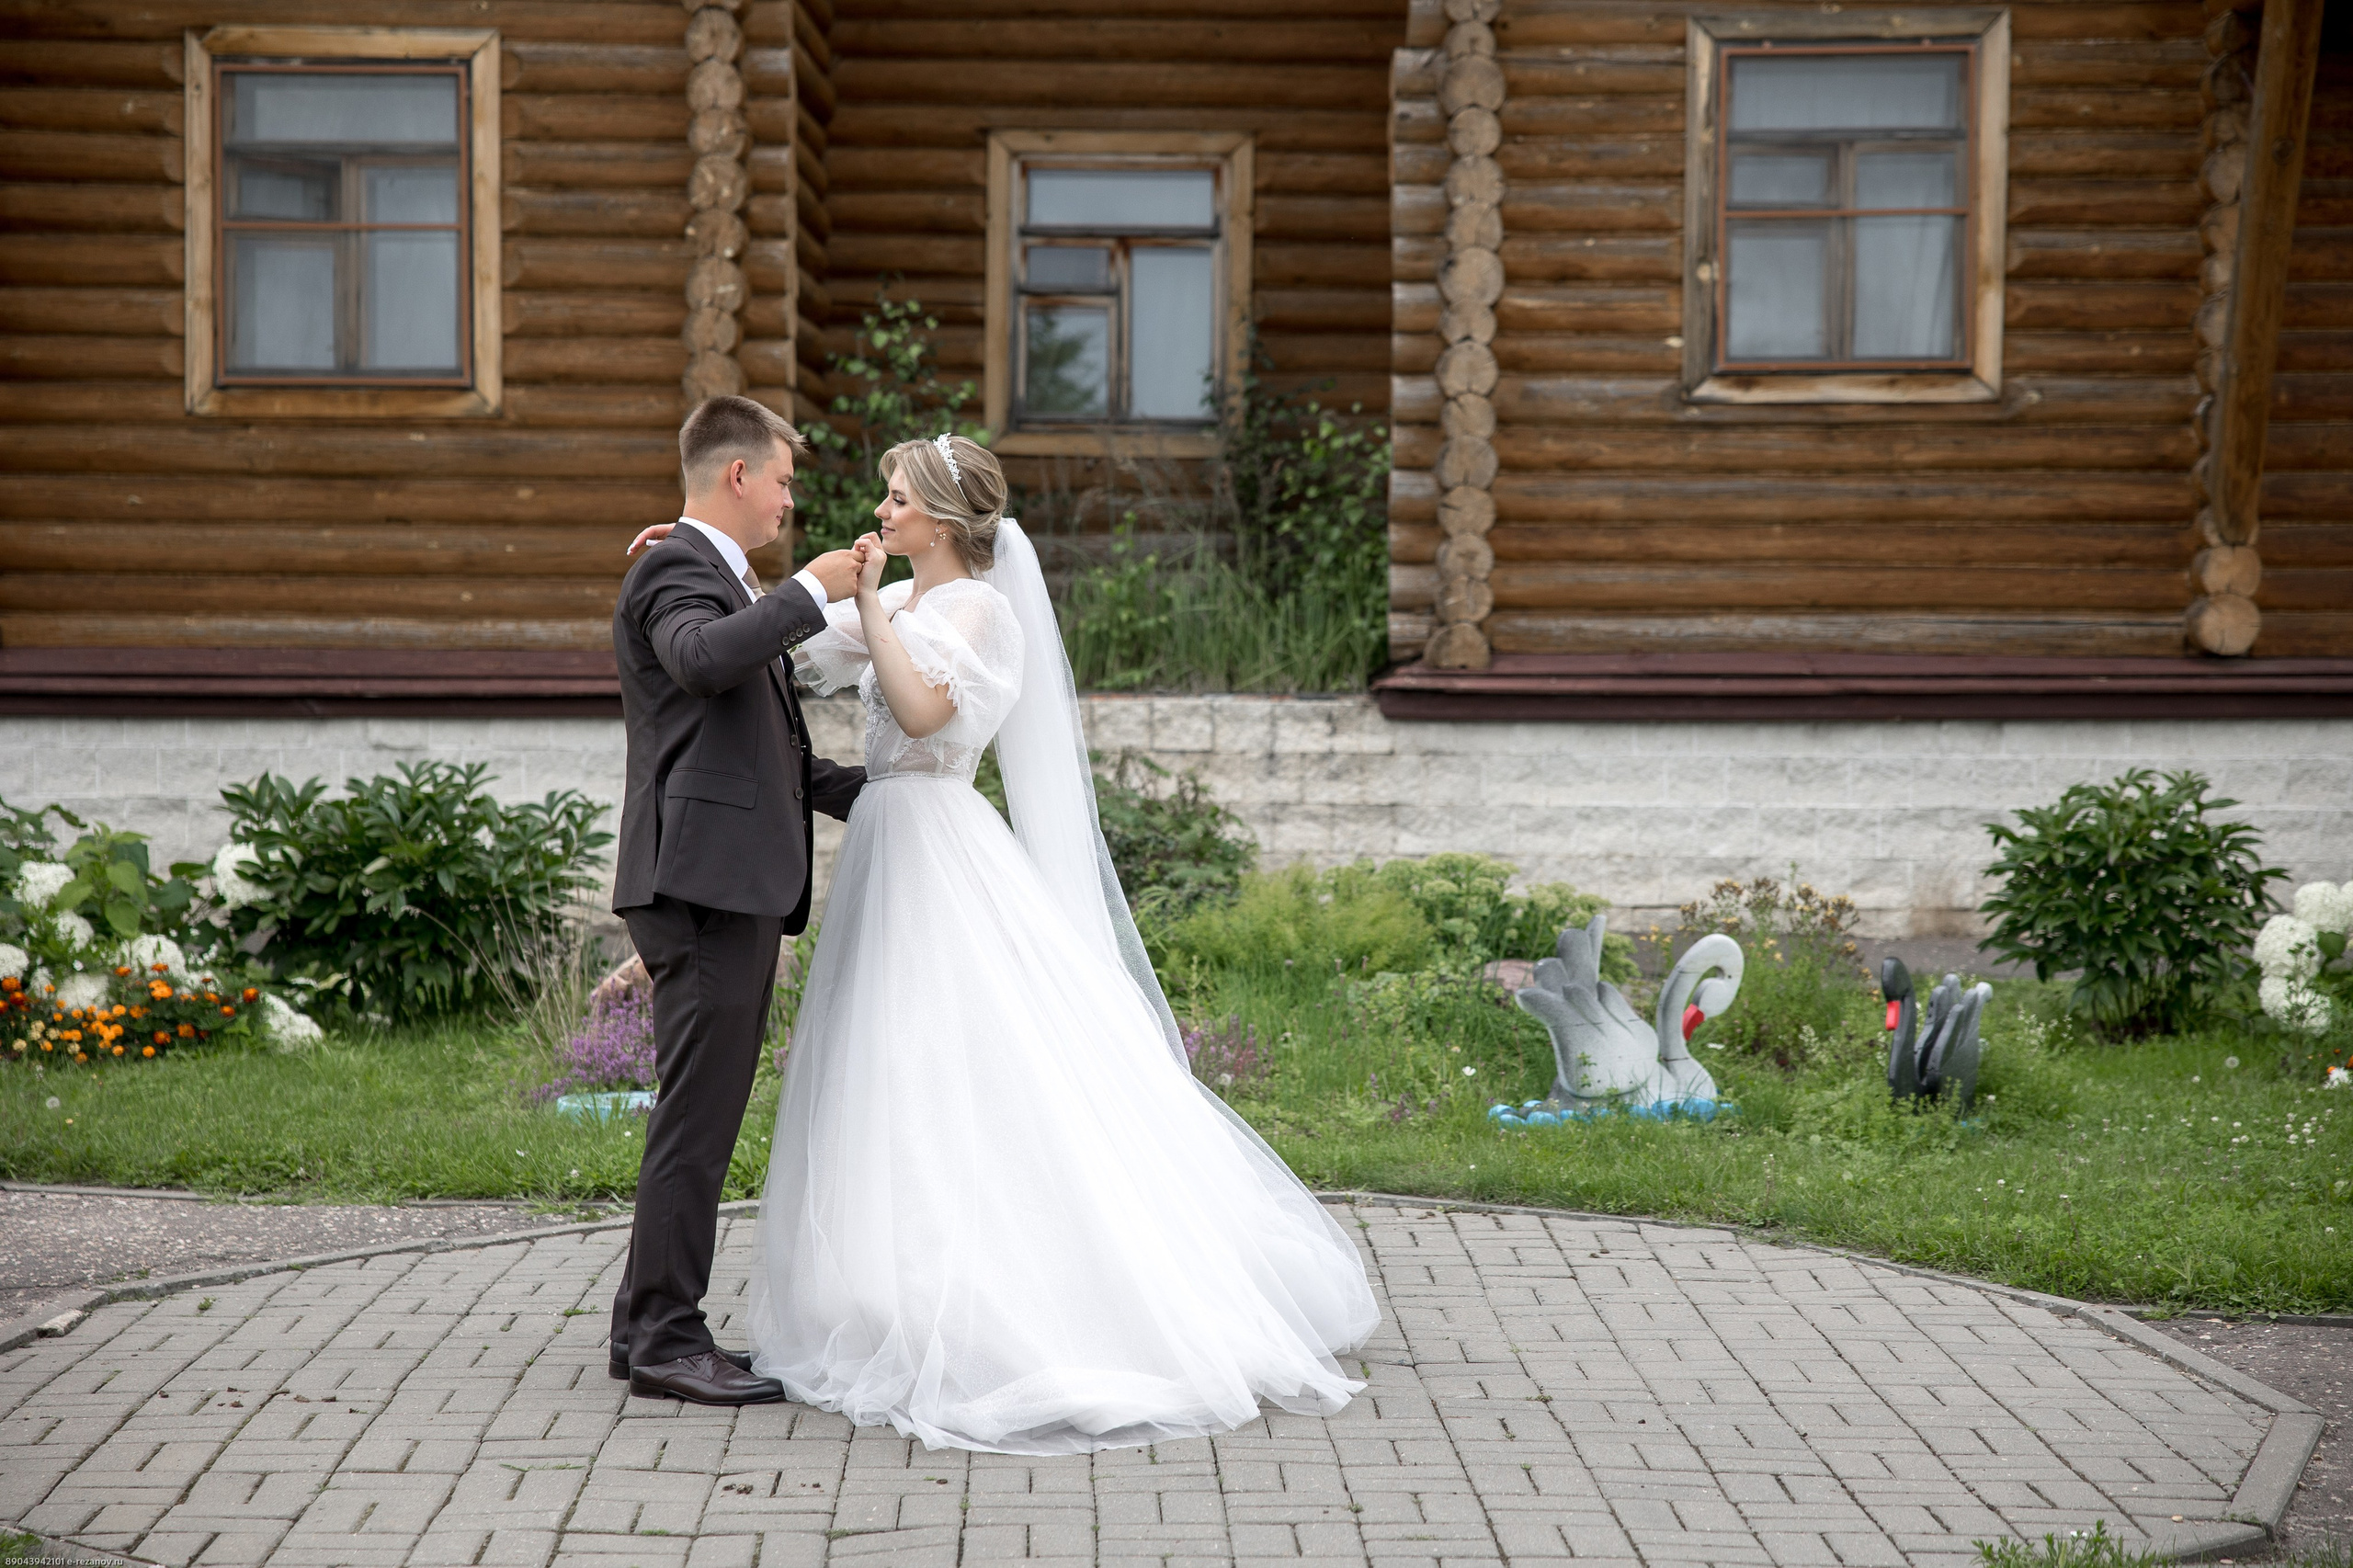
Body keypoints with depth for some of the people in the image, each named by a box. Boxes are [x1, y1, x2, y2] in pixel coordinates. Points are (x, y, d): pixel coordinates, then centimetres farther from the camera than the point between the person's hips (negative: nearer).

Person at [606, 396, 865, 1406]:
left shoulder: (727, 580, 26)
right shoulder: (674, 569, -6)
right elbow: (703, 655, -30)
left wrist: (873, 793, 30)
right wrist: (811, 592, -19)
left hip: (738, 885, 10)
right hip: (705, 878, -10)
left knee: (704, 1116, 11)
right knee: (698, 1115, -9)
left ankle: (650, 1328, 15)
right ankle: (665, 1337, -5)